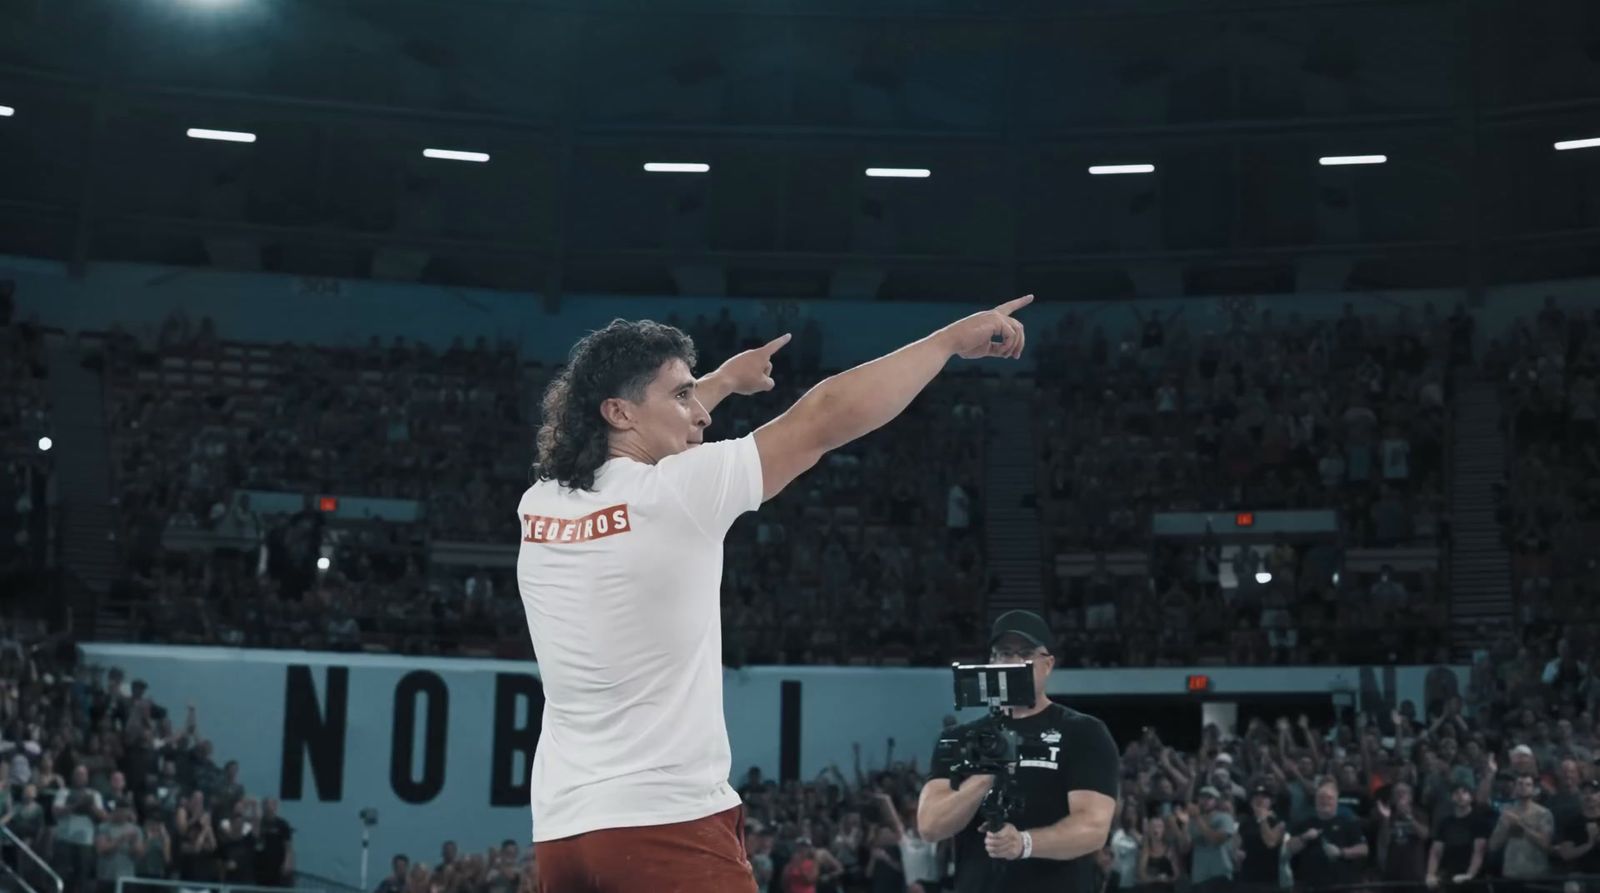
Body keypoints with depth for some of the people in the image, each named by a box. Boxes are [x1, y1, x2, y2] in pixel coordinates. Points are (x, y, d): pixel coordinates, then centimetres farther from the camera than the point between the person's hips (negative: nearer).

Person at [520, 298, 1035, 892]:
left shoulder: (539, 506, 8)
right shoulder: (673, 492, -11)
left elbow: (598, 441, 31)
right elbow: (826, 417, -7)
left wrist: (725, 379, 40)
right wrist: (953, 338, 2)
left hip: (560, 830, 7)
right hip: (667, 824, -7)